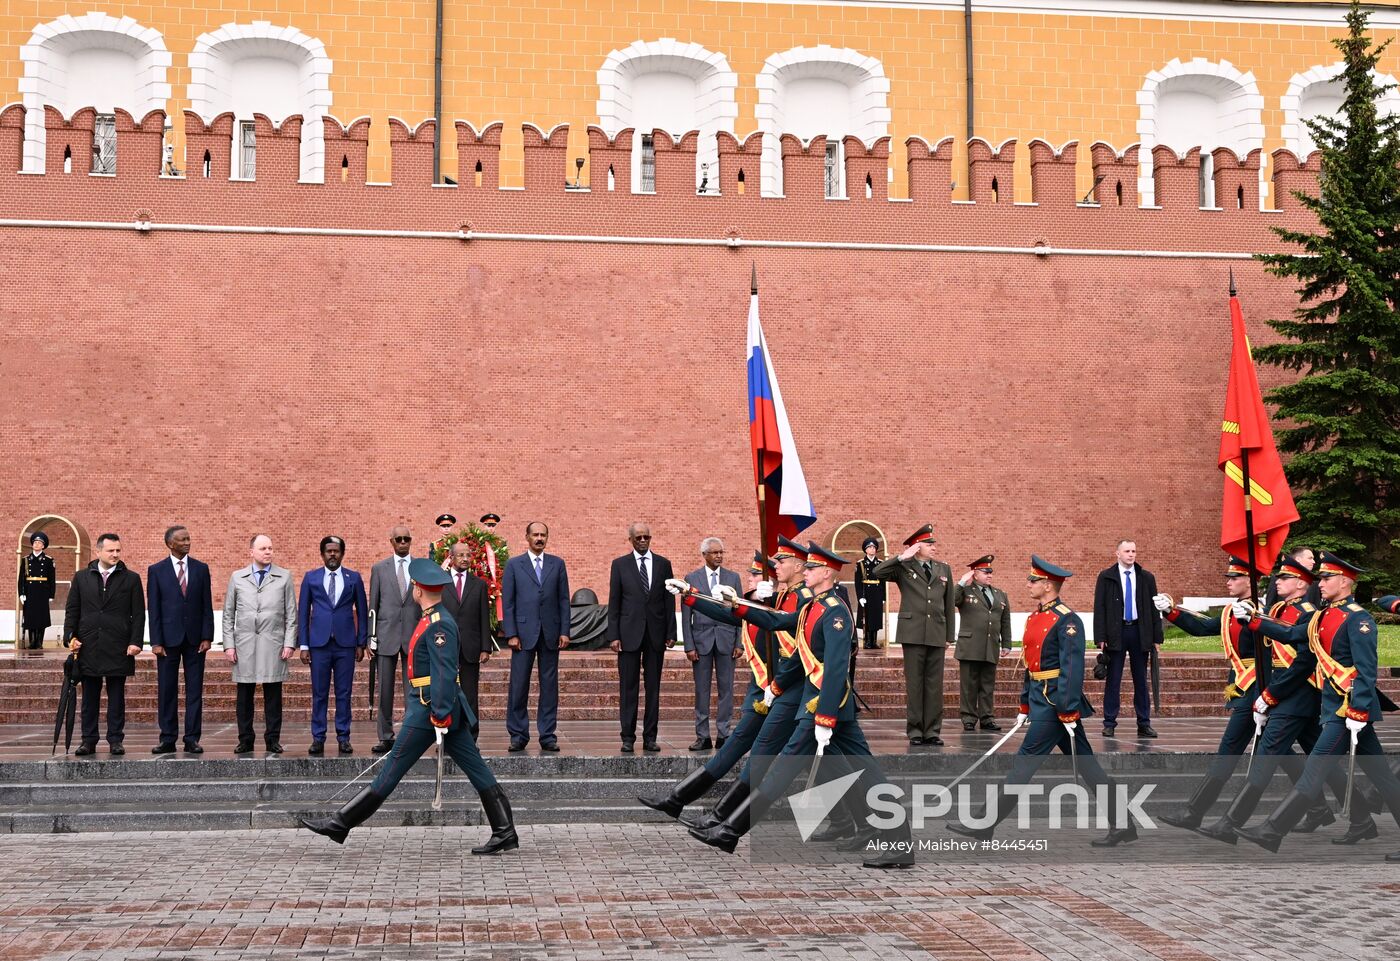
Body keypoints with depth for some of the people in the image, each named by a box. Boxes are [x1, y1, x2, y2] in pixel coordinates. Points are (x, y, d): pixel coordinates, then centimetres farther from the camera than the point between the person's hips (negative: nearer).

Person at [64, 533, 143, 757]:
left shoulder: (131, 579, 5)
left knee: (116, 697, 2)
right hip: (88, 646, 2)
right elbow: (71, 610, 11)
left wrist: (135, 642, -7)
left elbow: (138, 614, 2)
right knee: (89, 697, 6)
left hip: (118, 647, -1)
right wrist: (70, 636, -1)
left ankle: (115, 740, 7)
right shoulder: (81, 577, 10)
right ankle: (88, 740, 11)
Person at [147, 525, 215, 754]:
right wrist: (156, 641, -6)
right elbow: (153, 609, 0)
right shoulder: (156, 571, 2)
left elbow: (207, 606, 6)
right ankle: (167, 739, 9)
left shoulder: (201, 569, 7)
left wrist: (207, 637, -2)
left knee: (194, 690, 1)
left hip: (195, 639, 1)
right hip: (169, 638, -1)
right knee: (166, 690, 3)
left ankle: (192, 739, 6)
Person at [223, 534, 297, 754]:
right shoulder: (237, 578, 11)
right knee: (244, 695, 3)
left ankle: (273, 740, 8)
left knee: (273, 695, 1)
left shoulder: (284, 577, 8)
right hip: (244, 645, 1)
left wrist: (289, 643, -3)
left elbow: (291, 614, 6)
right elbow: (228, 614, 11)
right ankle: (245, 740, 11)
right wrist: (228, 644, 2)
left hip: (273, 645, -1)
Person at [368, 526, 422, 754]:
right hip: (386, 636, 0)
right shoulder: (379, 568, 8)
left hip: (414, 635, 0)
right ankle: (386, 737, 8)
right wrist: (371, 637, 2)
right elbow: (373, 605, 8)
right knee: (385, 690, 2)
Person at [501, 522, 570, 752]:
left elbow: (564, 600, 8)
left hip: (550, 634, 2)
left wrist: (564, 631, 0)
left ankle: (547, 736, 9)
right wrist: (511, 634, -6)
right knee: (519, 685, -1)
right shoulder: (514, 565, 5)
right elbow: (507, 602, 2)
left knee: (549, 685, 4)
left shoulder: (557, 564, 10)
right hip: (524, 633, -2)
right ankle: (518, 735, 7)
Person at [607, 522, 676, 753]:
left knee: (653, 687, 5)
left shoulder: (663, 564, 8)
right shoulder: (620, 565, 4)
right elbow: (614, 603, 2)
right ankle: (628, 738, 5)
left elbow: (669, 601, 7)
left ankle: (650, 737, 10)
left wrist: (671, 633, 1)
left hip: (656, 633, 1)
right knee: (628, 688, 0)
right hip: (629, 634, -1)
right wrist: (614, 635, -5)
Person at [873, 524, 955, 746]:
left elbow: (950, 604, 16)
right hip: (913, 633, -3)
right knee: (914, 683, -1)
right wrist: (903, 557, -14)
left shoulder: (944, 569, 15)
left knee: (934, 684, 3)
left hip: (936, 635, 3)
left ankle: (932, 731, 8)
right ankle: (915, 731, 4)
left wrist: (949, 636, 13)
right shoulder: (903, 567, 4)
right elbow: (877, 572, -13)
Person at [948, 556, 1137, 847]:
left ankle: (987, 825, 0)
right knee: (1086, 766, 10)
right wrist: (1025, 705, 20)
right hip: (1040, 699, 10)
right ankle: (1123, 825, 15)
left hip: (1055, 702, -10)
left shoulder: (1066, 620, -14)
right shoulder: (1034, 617, 14)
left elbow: (1072, 668, -19)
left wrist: (1069, 712, -22)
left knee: (1026, 761, -4)